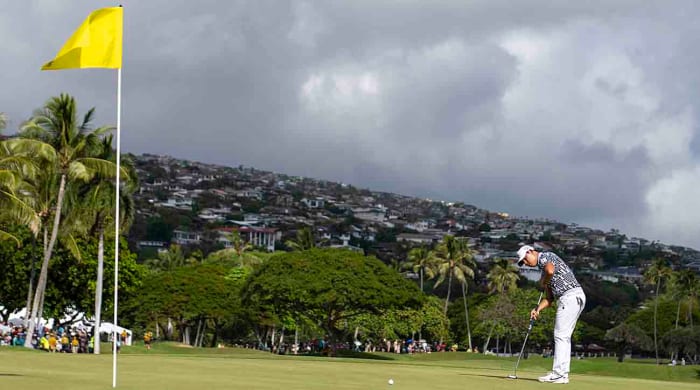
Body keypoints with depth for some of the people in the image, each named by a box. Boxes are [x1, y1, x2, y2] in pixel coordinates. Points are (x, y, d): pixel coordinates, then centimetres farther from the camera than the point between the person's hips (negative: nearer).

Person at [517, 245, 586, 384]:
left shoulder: (545, 256, -2)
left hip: (570, 296, -10)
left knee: (561, 336, -10)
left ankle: (558, 374, -11)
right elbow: (550, 297, 24)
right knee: (564, 337, 11)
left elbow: (550, 270, -27)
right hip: (575, 298, 10)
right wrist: (538, 309, 8)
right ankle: (562, 373, 12)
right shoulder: (543, 267, 26)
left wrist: (543, 281, -7)